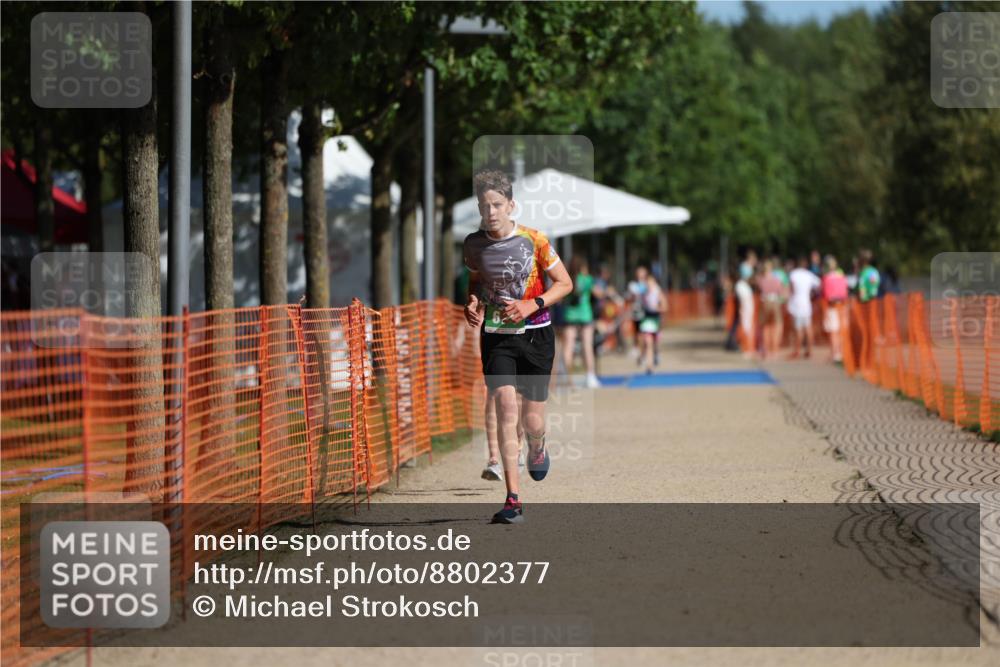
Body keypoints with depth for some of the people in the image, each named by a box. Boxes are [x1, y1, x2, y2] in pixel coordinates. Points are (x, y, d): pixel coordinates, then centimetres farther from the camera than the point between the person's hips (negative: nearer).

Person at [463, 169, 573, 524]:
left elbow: (565, 283, -2)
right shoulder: (473, 245, -1)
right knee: (505, 405, -17)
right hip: (495, 335, 1)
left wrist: (532, 304, -17)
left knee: (532, 422, 3)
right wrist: (472, 302, -3)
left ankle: (537, 449, 44)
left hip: (535, 334, -1)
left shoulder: (534, 241, -10)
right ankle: (513, 499, -18)